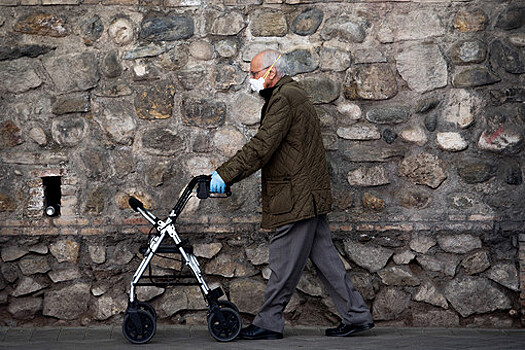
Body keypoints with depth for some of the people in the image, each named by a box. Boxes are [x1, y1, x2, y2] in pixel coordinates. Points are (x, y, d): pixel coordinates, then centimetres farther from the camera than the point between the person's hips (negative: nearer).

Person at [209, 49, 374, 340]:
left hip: (297, 197, -11)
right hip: (309, 196, 11)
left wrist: (225, 174, -18)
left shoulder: (284, 100, -15)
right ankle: (356, 315, 13)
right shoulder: (290, 95, 20)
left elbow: (261, 148, -21)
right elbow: (263, 147, 21)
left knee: (284, 263, -2)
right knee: (324, 257, 11)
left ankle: (268, 323, 5)